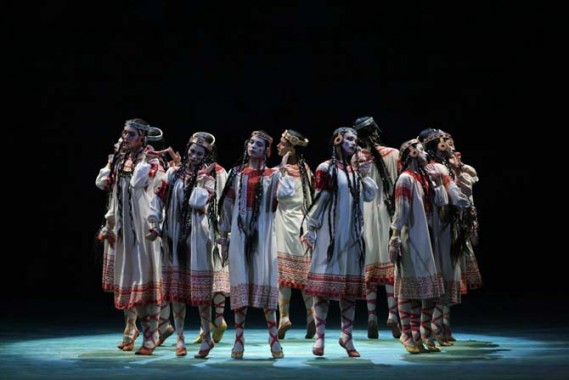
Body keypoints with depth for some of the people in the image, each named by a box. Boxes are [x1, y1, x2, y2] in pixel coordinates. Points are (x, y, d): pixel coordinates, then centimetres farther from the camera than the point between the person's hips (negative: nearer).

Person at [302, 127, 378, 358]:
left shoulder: (357, 169, 15)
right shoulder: (326, 169, -3)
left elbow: (370, 196, 9)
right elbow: (318, 201, -5)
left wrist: (364, 175, -5)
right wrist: (310, 229, -7)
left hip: (353, 234, 6)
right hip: (329, 233, -6)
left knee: (350, 284, 7)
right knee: (324, 281, -7)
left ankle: (346, 336, 13)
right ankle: (320, 336, -4)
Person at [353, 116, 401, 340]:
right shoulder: (393, 154, -4)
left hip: (365, 214, 0)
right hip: (388, 212, 0)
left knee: (369, 264, 6)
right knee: (390, 262, 4)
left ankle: (371, 316, 4)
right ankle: (392, 314, -1)